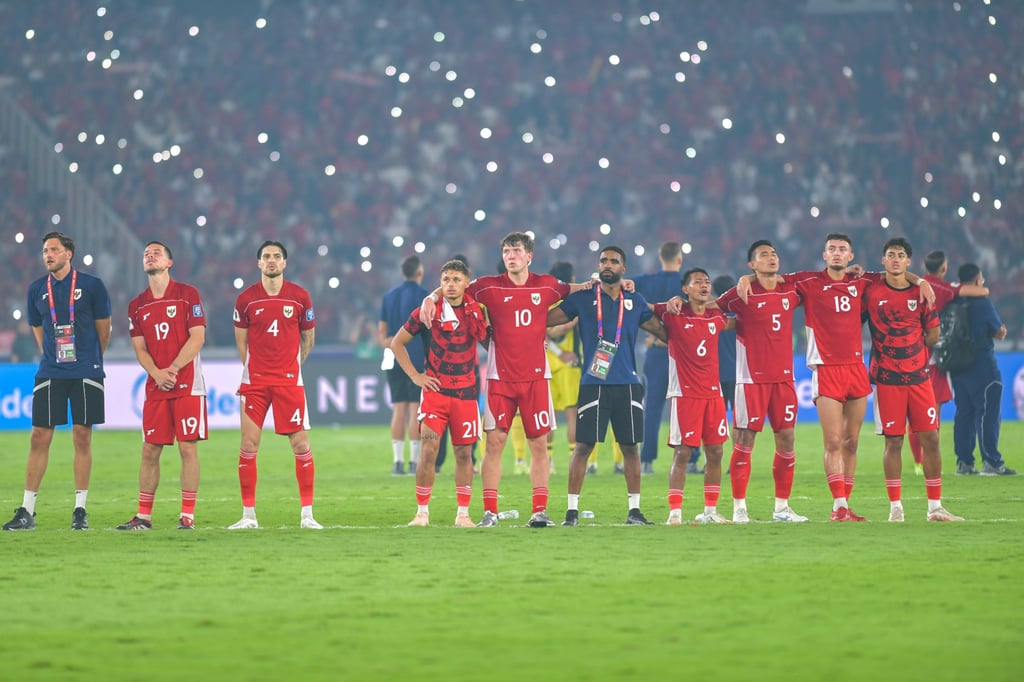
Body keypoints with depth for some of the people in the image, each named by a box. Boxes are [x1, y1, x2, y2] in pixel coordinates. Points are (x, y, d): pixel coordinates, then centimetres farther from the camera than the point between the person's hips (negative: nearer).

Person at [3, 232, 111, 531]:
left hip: (86, 373, -2)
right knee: (39, 437, -1)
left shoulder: (92, 286, -3)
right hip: (50, 373, 2)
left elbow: (103, 328, 7)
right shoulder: (37, 290, 6)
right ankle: (27, 512, 3)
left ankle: (80, 510, 7)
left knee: (82, 437, 0)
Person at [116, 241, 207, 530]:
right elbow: (140, 349, 8)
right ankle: (143, 516, 8)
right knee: (150, 450, 3)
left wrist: (173, 369, -16)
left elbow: (197, 338, -7)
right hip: (155, 387, 4)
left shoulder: (188, 295, 0)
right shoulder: (137, 305, 12)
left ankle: (187, 514, -1)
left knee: (188, 447, -5)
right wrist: (157, 374, -10)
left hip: (187, 385, -4)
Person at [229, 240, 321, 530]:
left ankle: (307, 514, 4)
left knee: (301, 445, -3)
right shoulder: (246, 299, 1)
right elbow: (241, 340, 13)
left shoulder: (300, 296, 1)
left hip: (289, 381, 0)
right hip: (254, 382, 0)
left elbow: (308, 336, 13)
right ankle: (248, 515, 4)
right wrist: (253, 368, 12)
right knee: (248, 446, -3)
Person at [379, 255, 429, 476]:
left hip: (395, 361, 5)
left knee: (399, 410, 6)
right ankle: (415, 462, -5)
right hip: (417, 359, -5)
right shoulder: (423, 295, -5)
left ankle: (398, 462, 3)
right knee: (416, 410, -3)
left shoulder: (389, 296, 12)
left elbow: (381, 332, 9)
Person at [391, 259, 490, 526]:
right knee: (429, 449, -11)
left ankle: (463, 513, 12)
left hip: (465, 391, 2)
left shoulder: (476, 311, 4)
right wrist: (415, 376, 1)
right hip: (435, 390, -2)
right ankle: (422, 512, -5)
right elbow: (397, 343, 7)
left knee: (463, 452, 5)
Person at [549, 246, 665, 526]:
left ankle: (634, 510, 13)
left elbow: (660, 330, 23)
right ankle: (572, 510, 0)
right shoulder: (583, 299, 5)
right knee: (583, 446, -5)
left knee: (630, 447, 5)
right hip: (593, 384, -3)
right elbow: (546, 319, 4)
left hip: (627, 385, 3)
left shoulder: (635, 302, 12)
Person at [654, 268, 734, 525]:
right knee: (682, 453, -7)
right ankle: (674, 512, -4)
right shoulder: (673, 314, -5)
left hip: (713, 393, 5)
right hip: (685, 394, -5)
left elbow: (735, 323, 32)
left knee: (715, 452, 6)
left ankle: (710, 511, 14)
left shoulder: (716, 317, 10)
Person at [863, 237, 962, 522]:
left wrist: (911, 347, 4)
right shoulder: (871, 292, -1)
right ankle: (895, 507, 5)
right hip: (887, 379, -2)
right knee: (893, 441, -2)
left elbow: (933, 333, 13)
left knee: (930, 437, -1)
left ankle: (935, 507, 5)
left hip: (919, 376, 2)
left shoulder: (920, 292, 6)